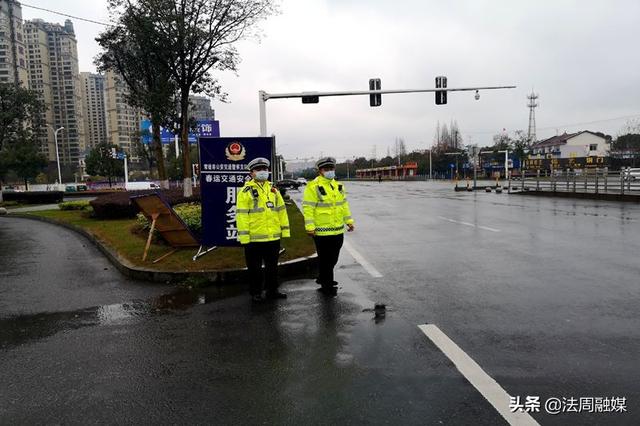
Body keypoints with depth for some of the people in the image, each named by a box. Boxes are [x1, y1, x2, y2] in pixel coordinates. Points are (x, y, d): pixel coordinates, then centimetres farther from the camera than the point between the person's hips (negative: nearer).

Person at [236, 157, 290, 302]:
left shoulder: (273, 189, 12)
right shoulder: (246, 191, -6)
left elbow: (281, 210, 15)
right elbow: (241, 215, -10)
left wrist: (285, 230, 10)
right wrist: (244, 236, -16)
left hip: (273, 237, 5)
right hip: (254, 238, -5)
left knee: (272, 266, 15)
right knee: (255, 268, 6)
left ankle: (272, 291, 28)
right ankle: (255, 293, 20)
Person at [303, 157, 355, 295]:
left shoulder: (338, 186, 13)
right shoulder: (313, 186, -11)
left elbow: (344, 204, 20)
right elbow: (308, 207, -14)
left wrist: (349, 220, 17)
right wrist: (310, 226, -19)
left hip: (338, 230, 7)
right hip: (322, 231, -7)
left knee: (333, 259, 18)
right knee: (325, 259, 2)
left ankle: (323, 278, 37)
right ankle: (327, 286, 15)